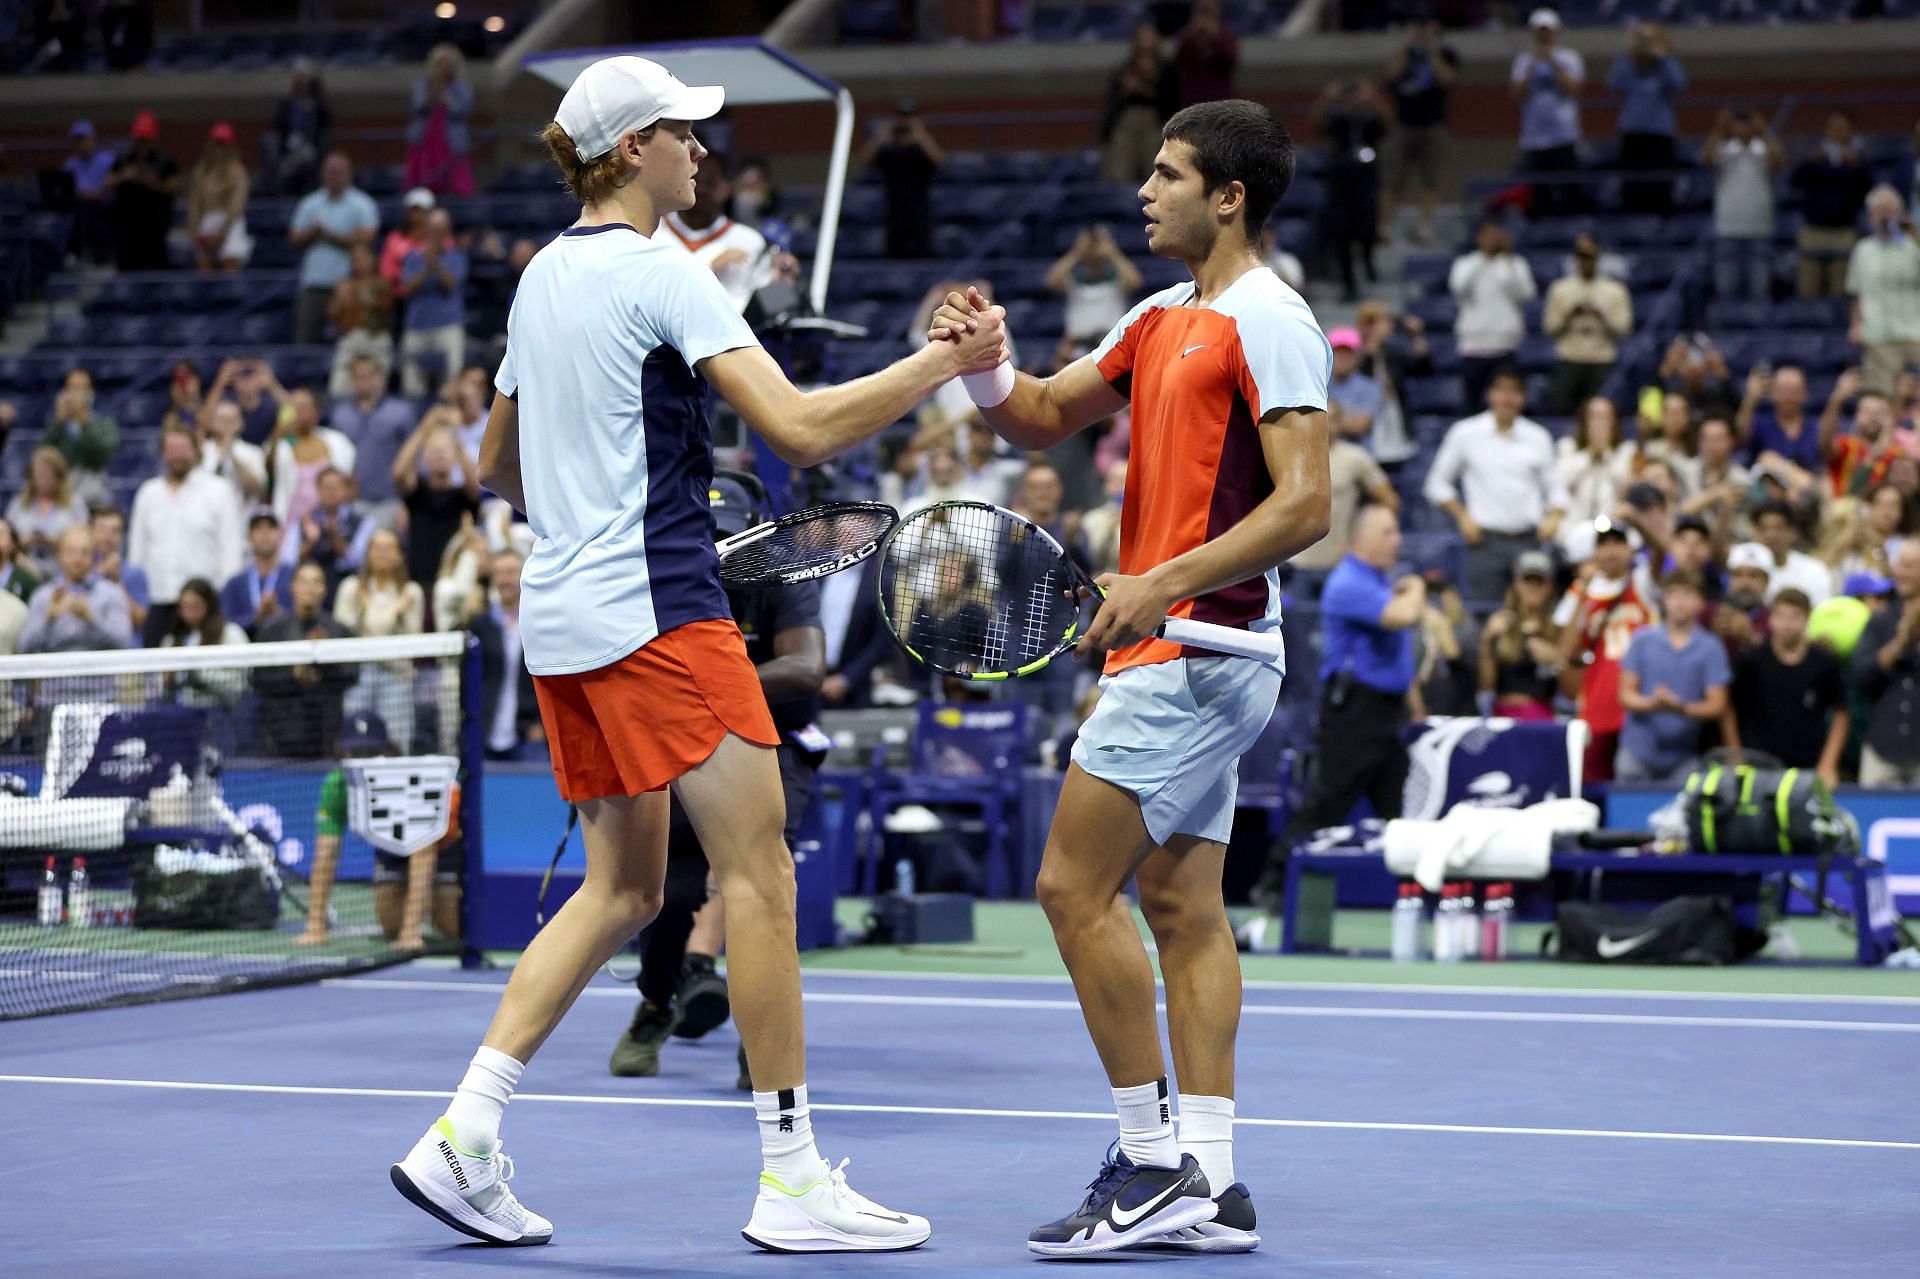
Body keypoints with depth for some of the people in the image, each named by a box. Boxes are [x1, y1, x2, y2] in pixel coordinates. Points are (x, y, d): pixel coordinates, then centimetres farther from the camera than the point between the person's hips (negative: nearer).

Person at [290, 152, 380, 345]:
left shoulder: (362, 205, 2)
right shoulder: (309, 204, 15)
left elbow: (365, 239, -9)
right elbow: (295, 240, 13)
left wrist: (330, 235, -7)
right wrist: (313, 232, -7)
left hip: (347, 284, -4)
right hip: (314, 284, 4)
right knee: (305, 337, -1)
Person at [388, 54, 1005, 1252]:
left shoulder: (545, 275, 16)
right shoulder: (662, 274, -11)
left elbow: (499, 466, 26)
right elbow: (801, 428, -20)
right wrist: (943, 364, -13)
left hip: (565, 614, 9)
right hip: (658, 611, -9)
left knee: (622, 889, 12)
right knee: (758, 869, -5)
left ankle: (463, 1132, 5)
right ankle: (794, 1177, -4)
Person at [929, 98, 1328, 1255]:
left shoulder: (1270, 324, -12)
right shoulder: (1160, 321, 16)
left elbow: (1305, 506, -19)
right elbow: (1042, 420, 21)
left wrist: (1164, 584, -25)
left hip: (1199, 647, -9)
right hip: (1175, 652, 9)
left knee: (1076, 886, -9)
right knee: (1181, 903, 7)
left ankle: (1154, 1160, -4)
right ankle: (1210, 1184, 8)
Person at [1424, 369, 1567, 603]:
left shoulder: (1537, 437, 9)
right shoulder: (1465, 433, 4)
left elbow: (1554, 489, 16)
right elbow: (1437, 484, 10)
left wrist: (1554, 517, -4)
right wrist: (1462, 517, -3)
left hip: (1528, 540, 2)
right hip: (1486, 540, -2)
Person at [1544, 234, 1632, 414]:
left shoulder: (1615, 290, 6)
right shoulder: (1560, 289, 9)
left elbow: (1623, 332, 3)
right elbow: (1550, 329, 8)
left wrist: (1601, 317, -12)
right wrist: (1569, 316, -9)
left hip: (1603, 364, -1)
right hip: (1568, 361, 1)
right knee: (1562, 410, -4)